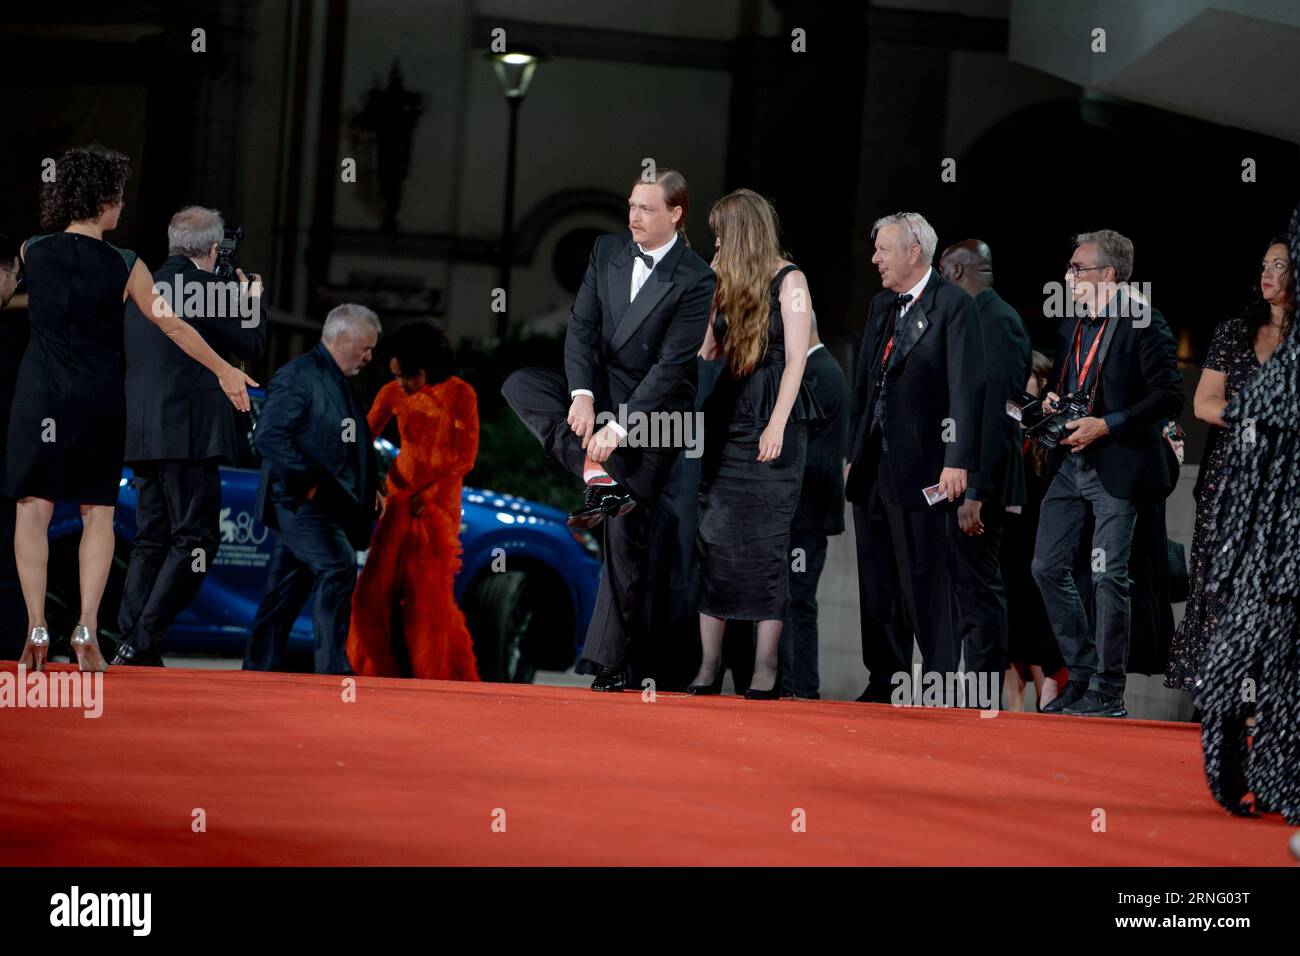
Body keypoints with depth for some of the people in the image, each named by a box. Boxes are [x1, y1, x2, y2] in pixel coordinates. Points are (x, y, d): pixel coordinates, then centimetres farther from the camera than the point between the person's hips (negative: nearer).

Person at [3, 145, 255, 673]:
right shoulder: (125, 267, -6)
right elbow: (173, 327, 1)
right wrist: (225, 370, 12)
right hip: (99, 401, 0)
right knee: (98, 513, 9)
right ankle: (87, 630, 2)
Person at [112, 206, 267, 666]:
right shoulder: (203, 285, -9)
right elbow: (252, 345, -3)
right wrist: (252, 300, 16)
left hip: (144, 437, 8)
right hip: (189, 436, -8)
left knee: (151, 541, 11)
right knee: (195, 541, -5)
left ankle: (131, 646, 6)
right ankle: (144, 642, -13)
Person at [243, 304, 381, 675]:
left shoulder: (338, 383, 20)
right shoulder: (298, 376, -10)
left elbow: (348, 444, 28)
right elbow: (268, 435, -18)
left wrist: (371, 486, 15)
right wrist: (306, 479, -20)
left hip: (327, 504, 10)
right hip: (302, 502, -10)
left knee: (287, 589, 11)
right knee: (338, 566, -22)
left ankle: (260, 666, 15)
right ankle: (333, 668, -26)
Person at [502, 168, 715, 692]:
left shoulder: (697, 280, -14)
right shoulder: (608, 251, 2)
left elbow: (672, 366, -18)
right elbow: (581, 327, 0)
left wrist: (619, 426, -24)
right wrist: (581, 394, -17)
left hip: (654, 405, -6)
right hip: (598, 387, 6)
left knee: (626, 530, -7)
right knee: (519, 384, -19)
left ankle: (609, 660, -4)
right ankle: (595, 474, -26)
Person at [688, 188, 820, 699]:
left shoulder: (788, 280, -4)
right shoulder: (730, 284, 16)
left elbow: (795, 360, -10)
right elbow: (708, 348, 13)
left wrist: (776, 425, -16)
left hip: (772, 424, -6)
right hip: (727, 417, 6)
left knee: (765, 541, -7)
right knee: (714, 538, 0)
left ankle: (765, 668, -5)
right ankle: (709, 663, 0)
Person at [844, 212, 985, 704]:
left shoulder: (953, 305, -9)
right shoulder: (881, 306, 15)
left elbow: (967, 386, -15)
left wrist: (958, 461, -21)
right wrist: (855, 453, 16)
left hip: (925, 470, -8)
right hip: (875, 469, 8)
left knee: (927, 581, -4)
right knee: (876, 580, 10)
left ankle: (941, 684, 2)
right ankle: (887, 679, 17)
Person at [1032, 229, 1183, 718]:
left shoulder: (1143, 322, -10)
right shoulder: (1071, 324, 14)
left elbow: (1169, 396, -15)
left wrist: (1106, 425, -18)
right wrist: (1052, 400, 4)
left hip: (1117, 466, -8)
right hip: (1069, 462, 8)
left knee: (1109, 576, -6)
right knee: (1048, 568, 7)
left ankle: (1107, 692, 1)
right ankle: (1082, 674, 18)